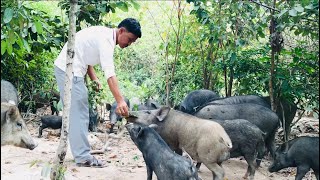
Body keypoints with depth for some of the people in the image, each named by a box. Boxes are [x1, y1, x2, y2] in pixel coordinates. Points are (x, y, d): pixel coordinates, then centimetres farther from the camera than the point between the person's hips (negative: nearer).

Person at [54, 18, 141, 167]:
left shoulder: (103, 34, 10)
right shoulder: (106, 39, -20)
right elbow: (110, 73, -31)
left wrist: (93, 78, 6)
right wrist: (120, 101, -38)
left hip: (72, 69, 10)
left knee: (78, 112, 13)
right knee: (79, 113, -8)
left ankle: (80, 153, 19)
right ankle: (83, 157, -4)